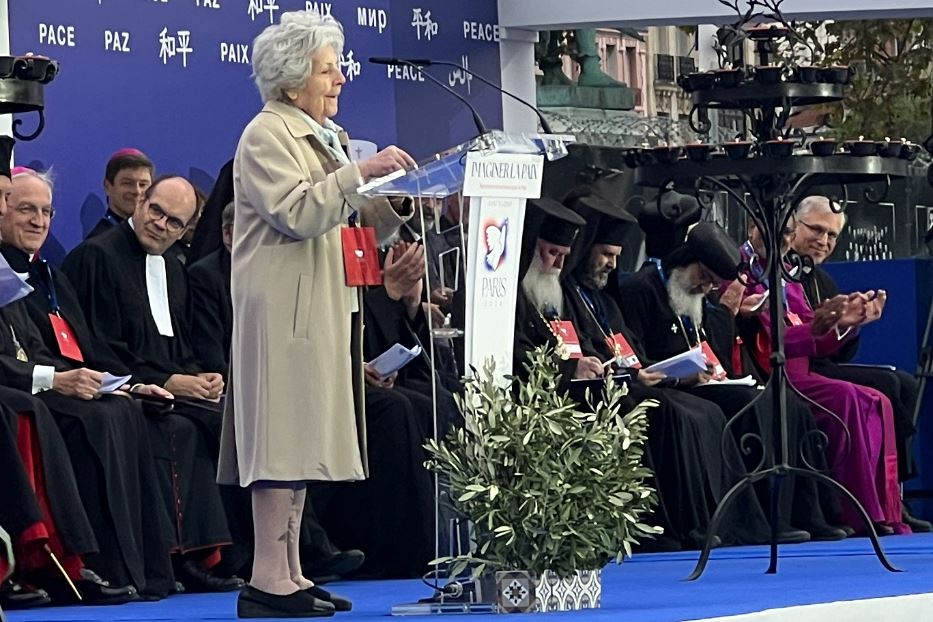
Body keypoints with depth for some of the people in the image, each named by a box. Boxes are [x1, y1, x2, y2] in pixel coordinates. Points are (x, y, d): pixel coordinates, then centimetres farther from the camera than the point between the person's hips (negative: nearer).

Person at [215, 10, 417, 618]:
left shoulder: (326, 136, 22)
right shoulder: (268, 135, -7)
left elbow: (352, 224, 23)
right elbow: (297, 213, -19)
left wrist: (395, 205, 5)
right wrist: (360, 173, -21)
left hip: (325, 307, 9)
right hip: (285, 308, -9)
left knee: (302, 440, 7)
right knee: (283, 435, -13)